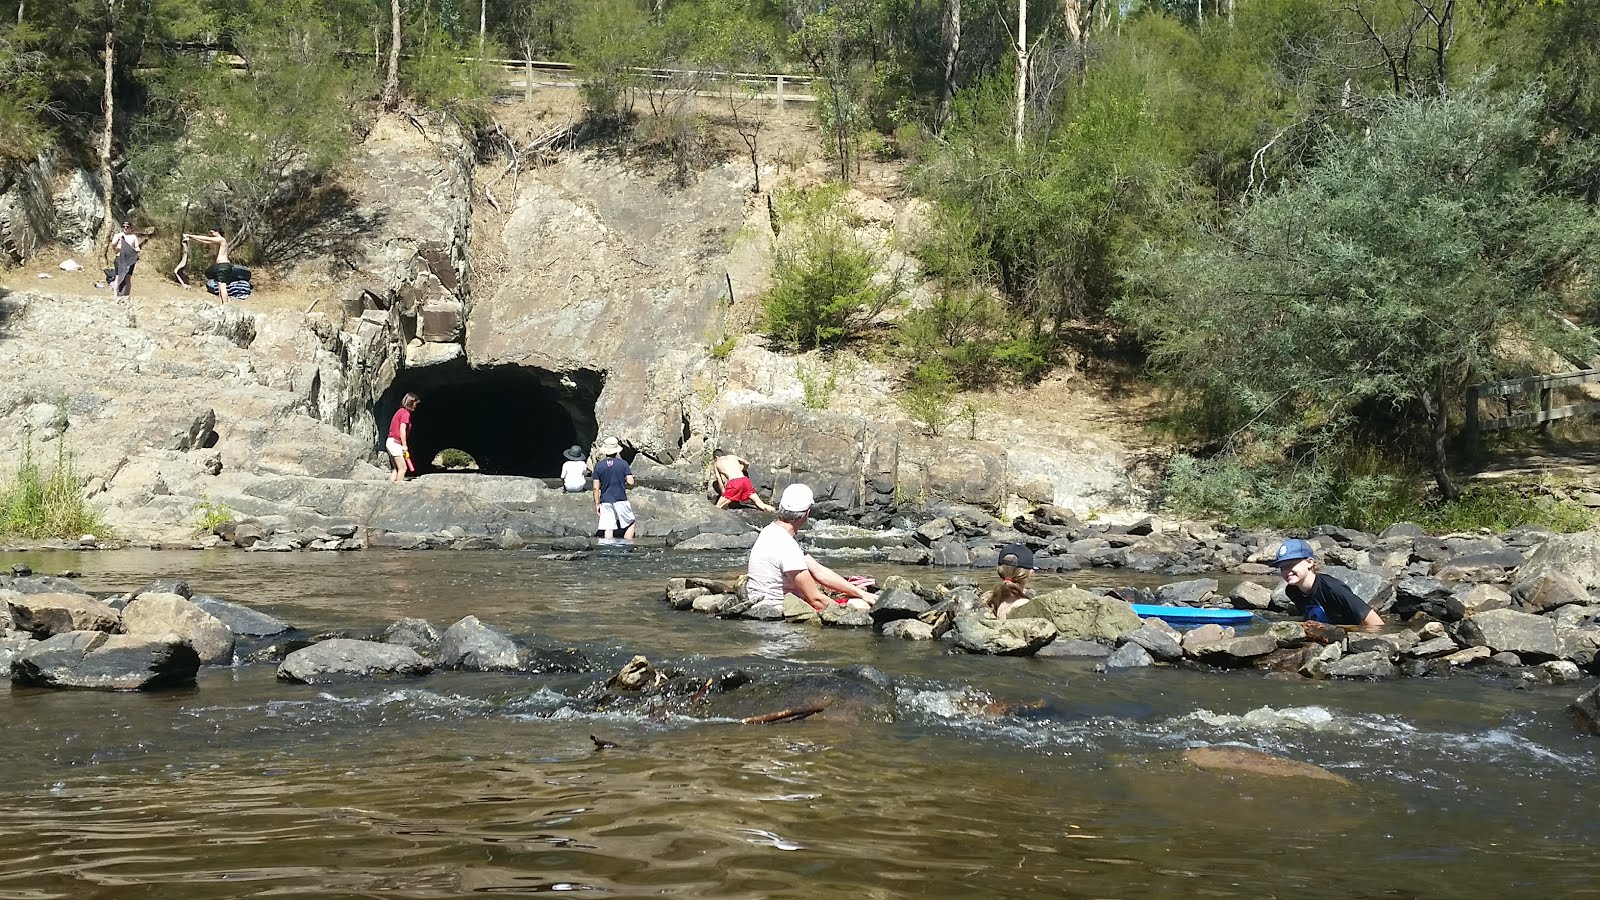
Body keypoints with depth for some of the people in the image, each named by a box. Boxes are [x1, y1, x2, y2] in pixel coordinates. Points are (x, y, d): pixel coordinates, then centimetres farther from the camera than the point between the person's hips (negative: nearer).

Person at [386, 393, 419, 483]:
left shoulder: (400, 411, 18)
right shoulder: (406, 413, -10)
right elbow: (402, 429, -18)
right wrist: (405, 445, -17)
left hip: (390, 442, 10)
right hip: (395, 443, -10)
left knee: (397, 469, 12)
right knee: (403, 468, -8)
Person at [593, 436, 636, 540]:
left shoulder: (598, 466, 1)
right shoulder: (623, 463, -4)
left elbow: (596, 487, 0)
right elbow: (631, 482, -7)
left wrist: (597, 504, 7)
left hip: (605, 501, 2)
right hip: (621, 500, -2)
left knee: (608, 528, 2)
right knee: (631, 523, 13)